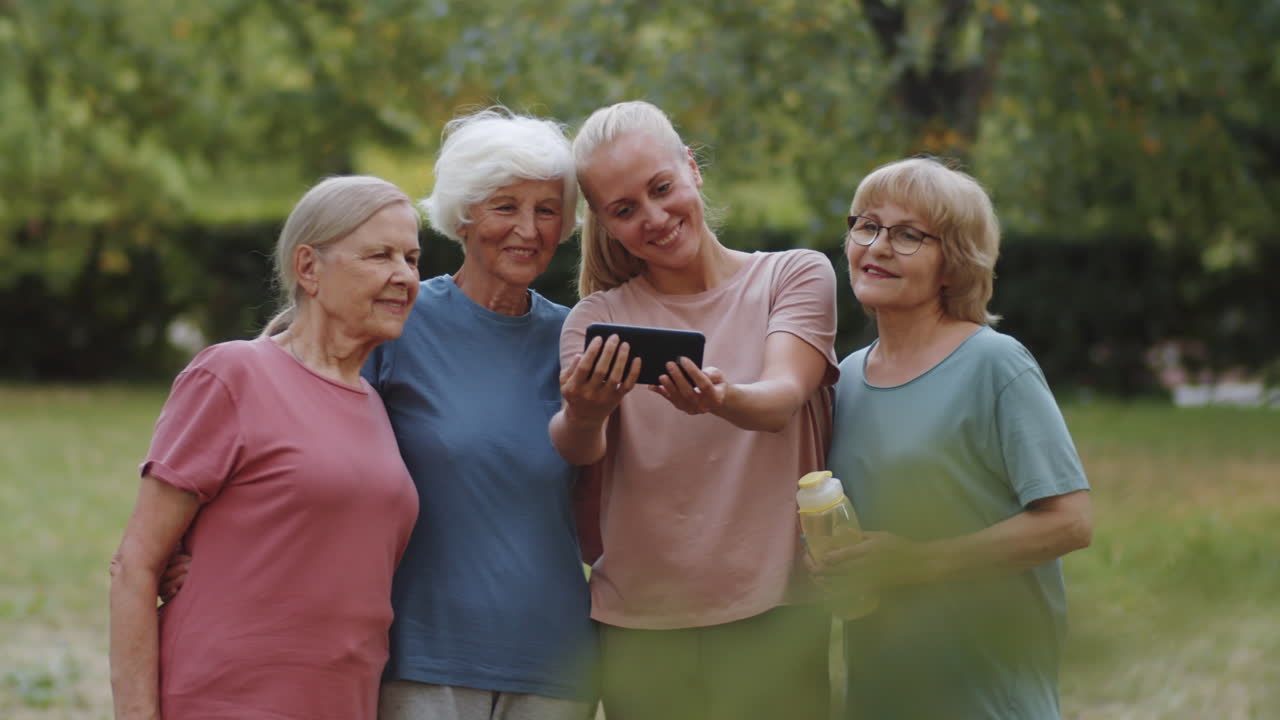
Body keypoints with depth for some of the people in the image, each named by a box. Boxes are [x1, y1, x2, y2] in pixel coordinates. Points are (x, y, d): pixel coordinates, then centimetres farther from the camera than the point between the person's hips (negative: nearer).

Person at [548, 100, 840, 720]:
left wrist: (723, 401, -37)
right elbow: (576, 453, -10)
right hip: (639, 622, 2)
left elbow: (782, 401, -14)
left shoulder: (796, 275, 4)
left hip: (772, 609, -1)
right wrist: (583, 417, -34)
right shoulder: (597, 319, 8)